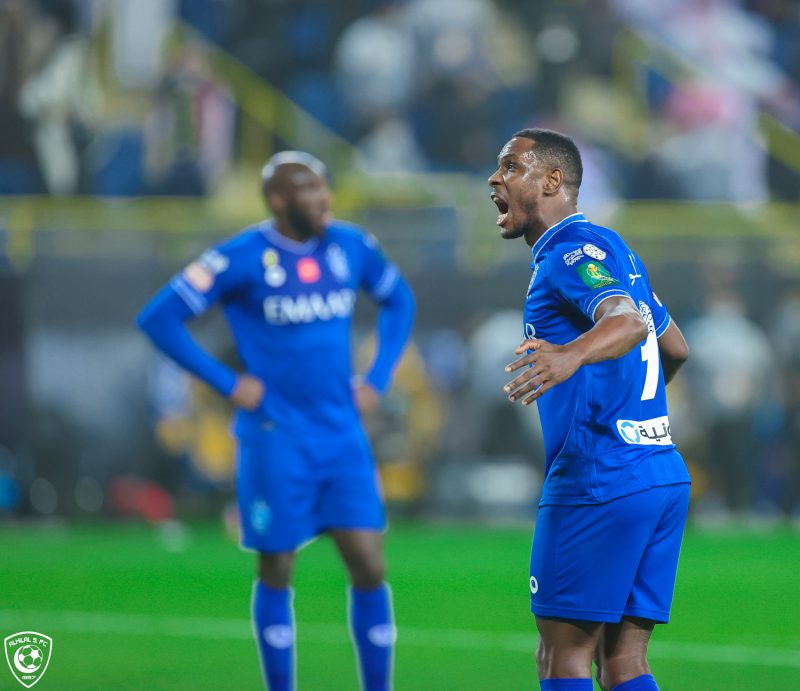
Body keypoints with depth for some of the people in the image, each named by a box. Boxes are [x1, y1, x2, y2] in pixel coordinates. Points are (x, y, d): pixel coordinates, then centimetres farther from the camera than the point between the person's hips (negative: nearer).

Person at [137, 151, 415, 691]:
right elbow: (158, 319, -11)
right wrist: (229, 384, -12)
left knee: (369, 567, -2)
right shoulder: (243, 258, -11)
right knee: (277, 573, 5)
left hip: (343, 434, 4)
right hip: (276, 439, -4)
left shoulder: (351, 247, 3)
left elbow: (399, 301, 21)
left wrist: (379, 378, 9)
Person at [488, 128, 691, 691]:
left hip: (597, 481, -9)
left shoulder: (575, 249, -8)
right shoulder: (617, 251, 21)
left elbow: (627, 322, -27)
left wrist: (572, 356, -47)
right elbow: (675, 349, 29)